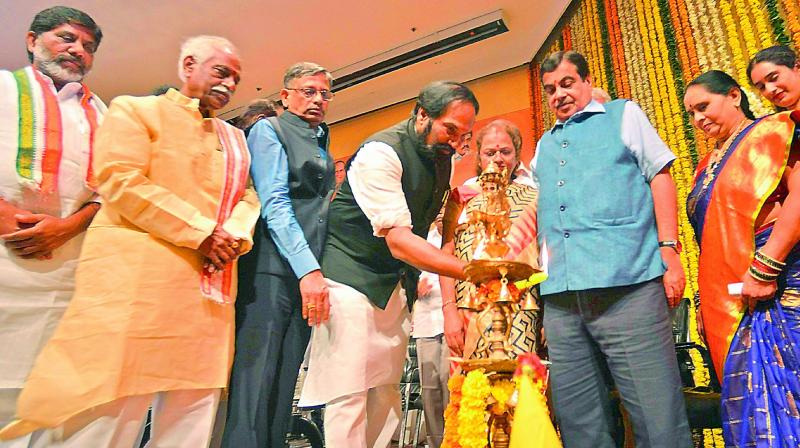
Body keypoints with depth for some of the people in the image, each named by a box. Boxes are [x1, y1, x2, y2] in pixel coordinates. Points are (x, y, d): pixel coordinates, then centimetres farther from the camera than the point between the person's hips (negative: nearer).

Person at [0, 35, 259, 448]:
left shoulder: (235, 137, 25)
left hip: (210, 290, 6)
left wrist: (233, 238, -6)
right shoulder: (135, 110, 7)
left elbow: (247, 198, 16)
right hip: (138, 281, -5)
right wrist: (202, 232, -13)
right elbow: (120, 182, -8)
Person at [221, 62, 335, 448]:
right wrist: (308, 269, -19)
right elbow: (273, 202, -10)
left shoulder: (324, 151, 23)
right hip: (271, 271, -6)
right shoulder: (268, 130, 4)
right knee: (255, 383, -8)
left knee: (284, 386, 8)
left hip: (309, 276, 7)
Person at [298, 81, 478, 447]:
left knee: (386, 392, 10)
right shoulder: (380, 152, -20)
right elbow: (398, 240, -29)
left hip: (395, 284, 8)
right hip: (351, 277, -7)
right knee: (349, 395, -7)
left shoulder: (441, 156, 6)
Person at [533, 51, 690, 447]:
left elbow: (659, 176, 5)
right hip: (560, 297, 5)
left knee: (657, 415, -3)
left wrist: (668, 251, -6)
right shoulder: (544, 146, 26)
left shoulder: (624, 115, 14)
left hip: (627, 284, -4)